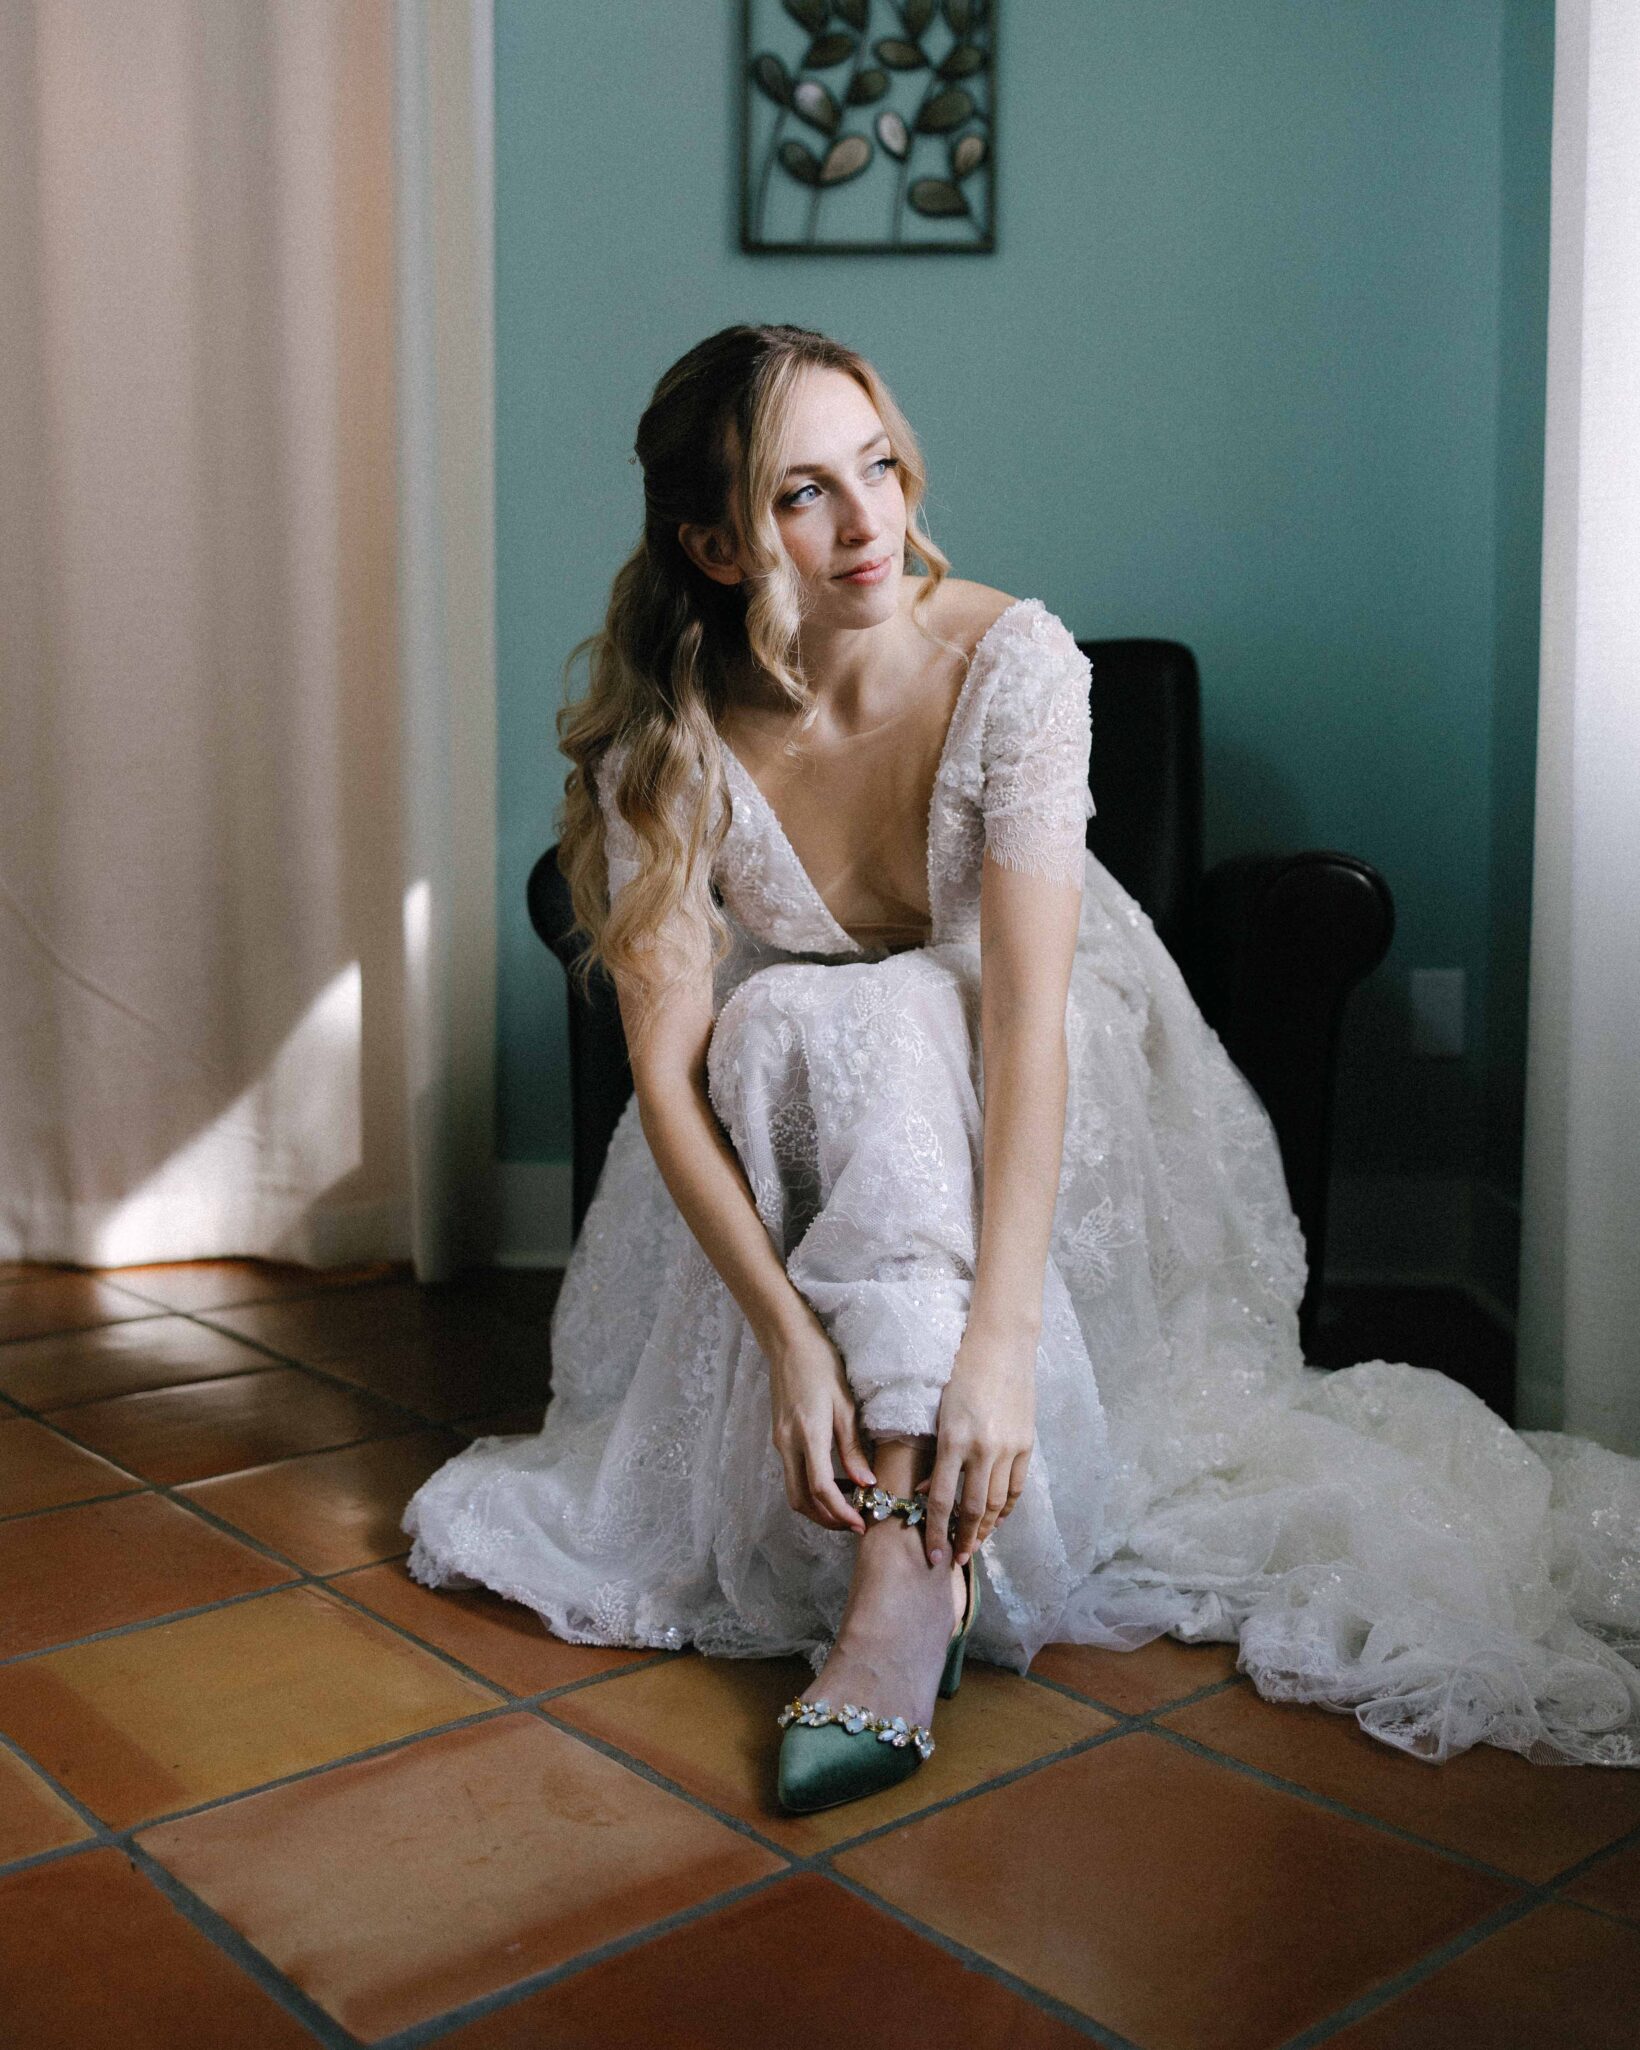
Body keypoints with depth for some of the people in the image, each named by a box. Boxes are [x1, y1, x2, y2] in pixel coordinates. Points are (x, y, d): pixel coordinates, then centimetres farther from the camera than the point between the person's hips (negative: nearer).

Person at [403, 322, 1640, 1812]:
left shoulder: (1013, 662, -24)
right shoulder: (665, 745, -19)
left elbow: (1023, 1016, -33)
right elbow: (668, 1067, -24)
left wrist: (998, 1338, -42)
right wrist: (791, 1335, -37)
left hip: (1040, 1107, -1)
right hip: (793, 1117, 2)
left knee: (884, 1025, -32)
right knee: (801, 1024, -31)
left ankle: (903, 1556, -36)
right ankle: (925, 1545, -29)